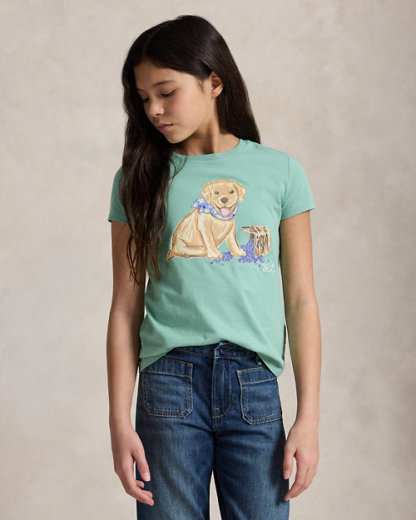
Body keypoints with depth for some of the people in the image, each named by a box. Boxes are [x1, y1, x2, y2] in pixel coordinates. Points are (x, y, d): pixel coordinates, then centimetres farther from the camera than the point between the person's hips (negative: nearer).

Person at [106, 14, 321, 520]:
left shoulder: (280, 171, 5)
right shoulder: (138, 180, 7)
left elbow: (300, 300, 5)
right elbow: (125, 307, 5)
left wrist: (308, 418, 0)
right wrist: (120, 422, 0)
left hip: (254, 384, 0)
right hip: (169, 379, 0)